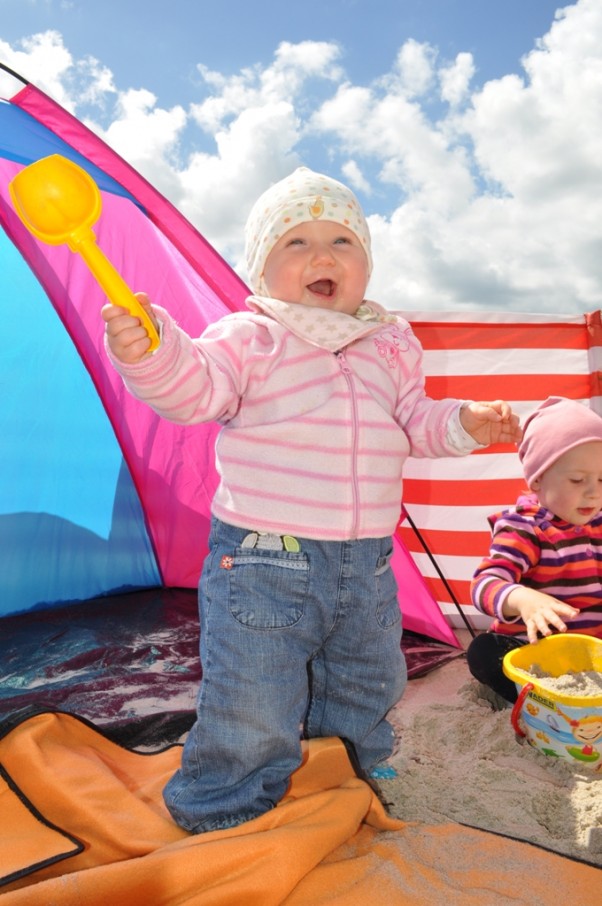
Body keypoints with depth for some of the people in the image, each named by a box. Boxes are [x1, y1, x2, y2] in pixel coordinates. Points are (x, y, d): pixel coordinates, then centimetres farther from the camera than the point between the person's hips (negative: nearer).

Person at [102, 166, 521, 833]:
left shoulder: (390, 345, 10)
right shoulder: (250, 336, -6)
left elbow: (414, 423, 14)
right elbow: (193, 389, -20)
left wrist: (465, 422, -3)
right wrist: (146, 350, -39)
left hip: (366, 566, 6)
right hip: (263, 561, -5)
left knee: (366, 698, 26)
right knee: (250, 717, 4)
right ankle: (224, 819, 34)